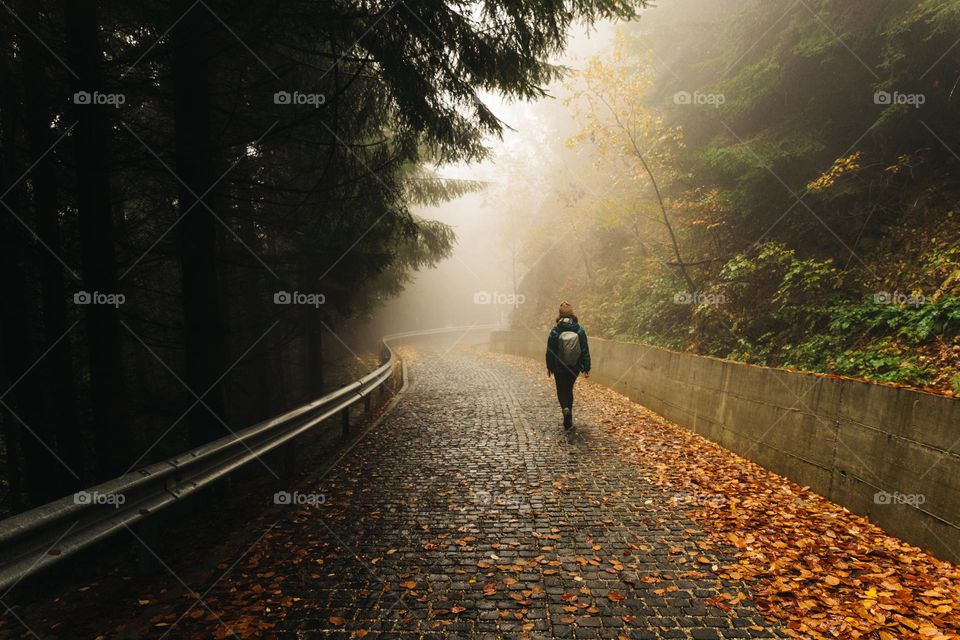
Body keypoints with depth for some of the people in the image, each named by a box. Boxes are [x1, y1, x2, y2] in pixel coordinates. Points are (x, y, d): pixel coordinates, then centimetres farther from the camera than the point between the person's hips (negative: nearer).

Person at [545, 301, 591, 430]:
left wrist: (549, 367, 7)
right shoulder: (580, 331, -6)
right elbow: (585, 351, -4)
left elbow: (550, 351, -5)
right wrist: (586, 368, 3)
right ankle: (568, 419, 20)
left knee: (561, 391, 13)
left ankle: (565, 409, -16)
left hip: (559, 368, -2)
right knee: (569, 390, 18)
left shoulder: (554, 331, -11)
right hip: (574, 368, 2)